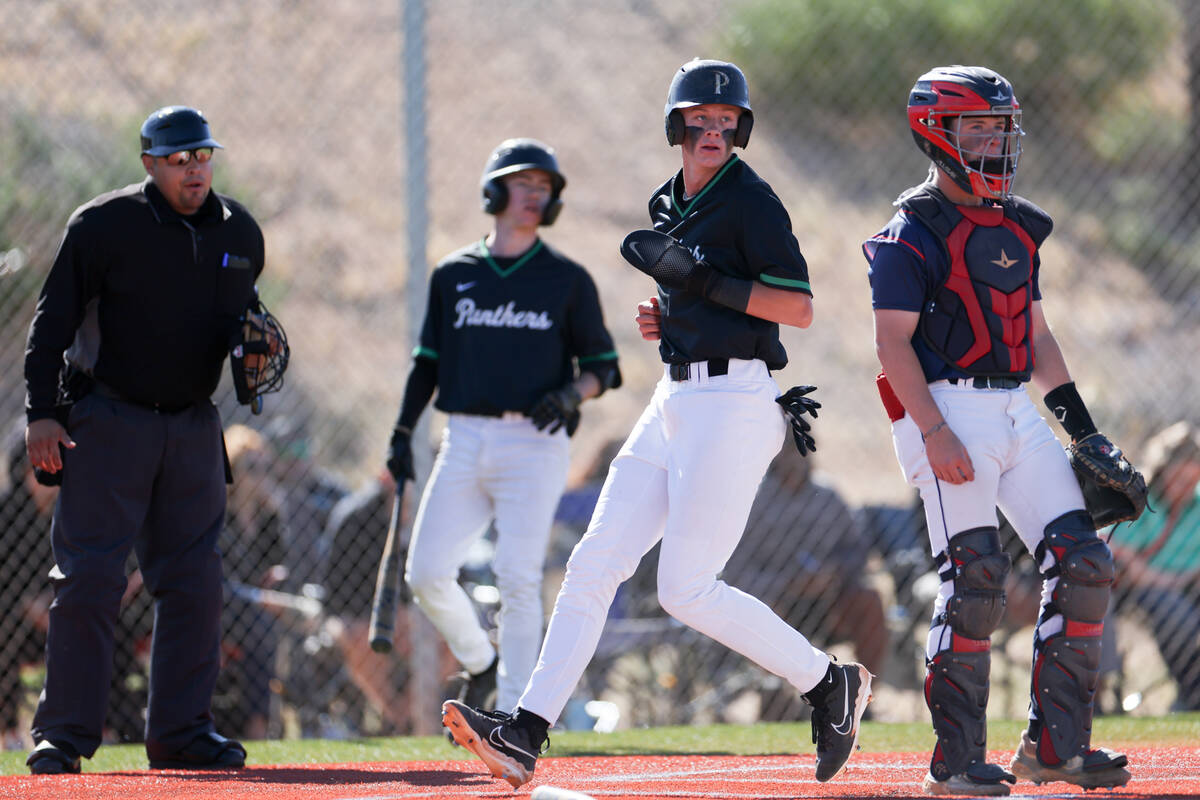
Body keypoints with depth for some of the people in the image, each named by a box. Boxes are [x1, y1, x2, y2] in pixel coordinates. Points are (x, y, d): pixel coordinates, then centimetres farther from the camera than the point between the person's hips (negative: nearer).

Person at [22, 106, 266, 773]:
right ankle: (65, 733, -5)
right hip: (108, 420, -5)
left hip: (194, 426, 5)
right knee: (90, 576, -9)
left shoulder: (241, 234, 7)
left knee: (195, 580, 4)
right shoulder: (104, 226, -9)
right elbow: (54, 319, -8)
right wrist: (42, 413, -15)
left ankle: (182, 731, 11)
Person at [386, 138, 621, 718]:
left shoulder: (567, 280, 6)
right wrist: (402, 432, 9)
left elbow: (603, 366, 8)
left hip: (533, 445, -3)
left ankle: (515, 709, -8)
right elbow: (428, 361, 18)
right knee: (426, 572, -5)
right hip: (464, 443, 3)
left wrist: (572, 392, -12)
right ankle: (480, 662, 21)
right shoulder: (453, 275, 14)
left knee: (517, 579, -13)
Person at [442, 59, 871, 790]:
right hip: (676, 400, 8)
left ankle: (831, 685, 5)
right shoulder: (670, 205, 16)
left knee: (686, 589, -11)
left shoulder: (749, 200, -9)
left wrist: (710, 286, -21)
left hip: (735, 401, -8)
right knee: (594, 563, -1)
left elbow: (799, 306, -13)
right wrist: (666, 318, 9)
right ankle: (525, 736, -4)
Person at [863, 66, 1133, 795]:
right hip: (948, 409, -7)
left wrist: (1082, 426, 16)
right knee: (976, 576, -14)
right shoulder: (912, 234, -6)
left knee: (1084, 565, -2)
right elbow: (894, 343, -11)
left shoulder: (1019, 228, 17)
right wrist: (935, 433, -21)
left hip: (1019, 411, 7)